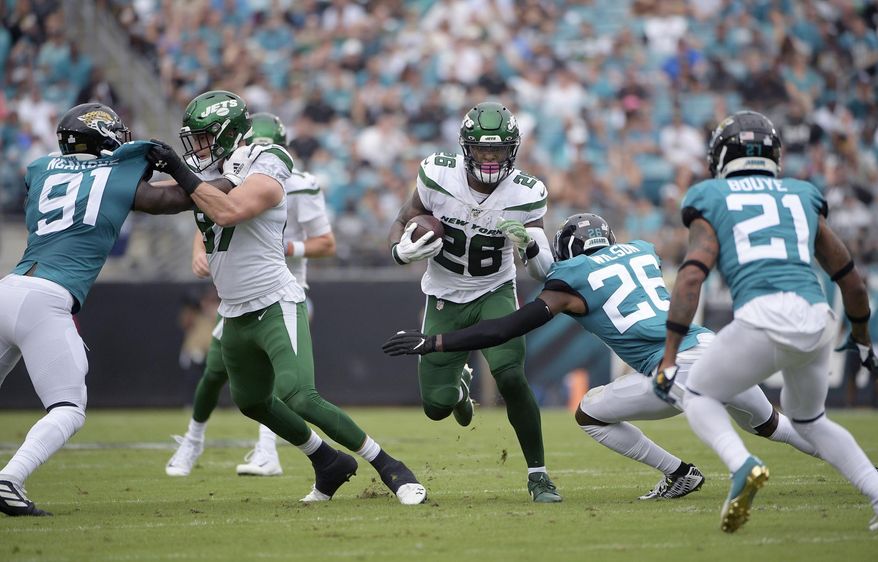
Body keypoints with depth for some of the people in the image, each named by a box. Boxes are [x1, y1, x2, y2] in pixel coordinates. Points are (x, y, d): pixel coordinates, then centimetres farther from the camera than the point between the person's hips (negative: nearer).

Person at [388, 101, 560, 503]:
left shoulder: (526, 195, -17)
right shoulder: (438, 176, -18)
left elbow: (545, 272, -13)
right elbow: (402, 222, -1)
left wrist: (532, 246, -36)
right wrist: (401, 251, -24)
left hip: (495, 293, -1)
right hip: (444, 299, 1)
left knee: (511, 378, -24)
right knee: (436, 406, 2)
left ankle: (537, 474, -8)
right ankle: (458, 382, 42)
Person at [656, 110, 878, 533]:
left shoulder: (713, 201, 14)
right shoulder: (802, 197, 25)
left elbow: (691, 276, -1)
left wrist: (669, 356, -2)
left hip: (763, 318, -4)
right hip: (818, 319, 4)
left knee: (699, 397, 18)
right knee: (808, 418, 29)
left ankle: (742, 466, -9)